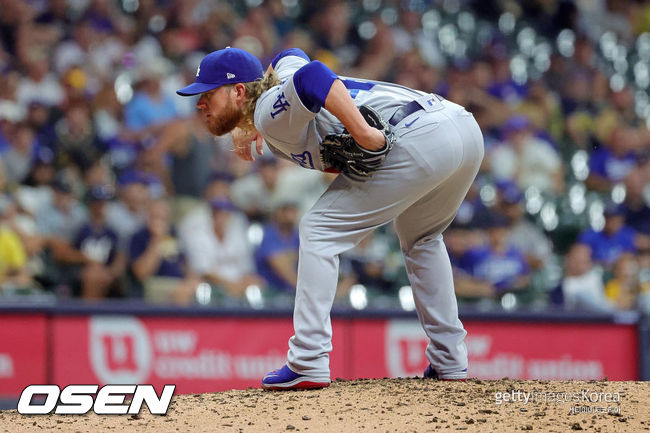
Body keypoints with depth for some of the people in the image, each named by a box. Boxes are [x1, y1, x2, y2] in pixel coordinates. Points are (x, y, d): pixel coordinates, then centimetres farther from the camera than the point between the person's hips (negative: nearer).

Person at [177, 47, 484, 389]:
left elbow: (310, 78, -24)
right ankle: (449, 361, 31)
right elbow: (291, 58, 47)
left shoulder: (269, 112, -4)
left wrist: (363, 134, -28)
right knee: (420, 238, 33)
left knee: (318, 230, -2)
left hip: (420, 139, -10)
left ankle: (308, 366, -6)